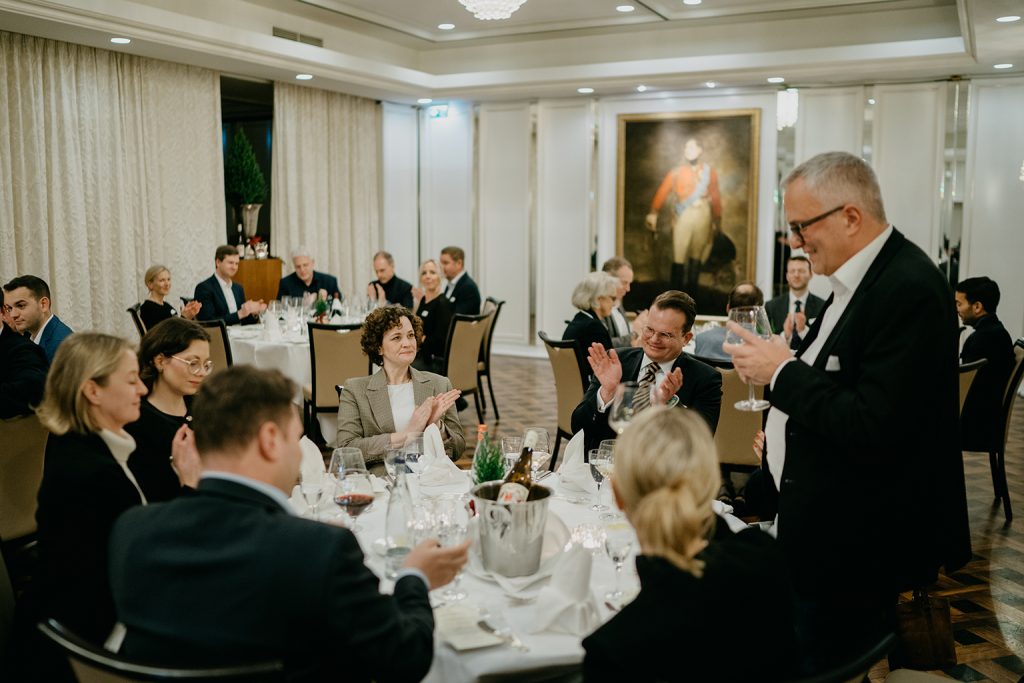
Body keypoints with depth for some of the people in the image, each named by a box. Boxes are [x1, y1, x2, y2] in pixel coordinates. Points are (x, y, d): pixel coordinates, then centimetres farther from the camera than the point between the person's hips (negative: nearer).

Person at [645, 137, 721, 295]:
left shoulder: (709, 172, 9)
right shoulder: (676, 172, 2)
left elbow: (715, 197, 11)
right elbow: (662, 192, -6)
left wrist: (718, 219, 10)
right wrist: (653, 213, -18)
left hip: (702, 216, 2)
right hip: (682, 216, -2)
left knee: (697, 256, 5)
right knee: (678, 256, -6)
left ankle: (691, 292, 15)